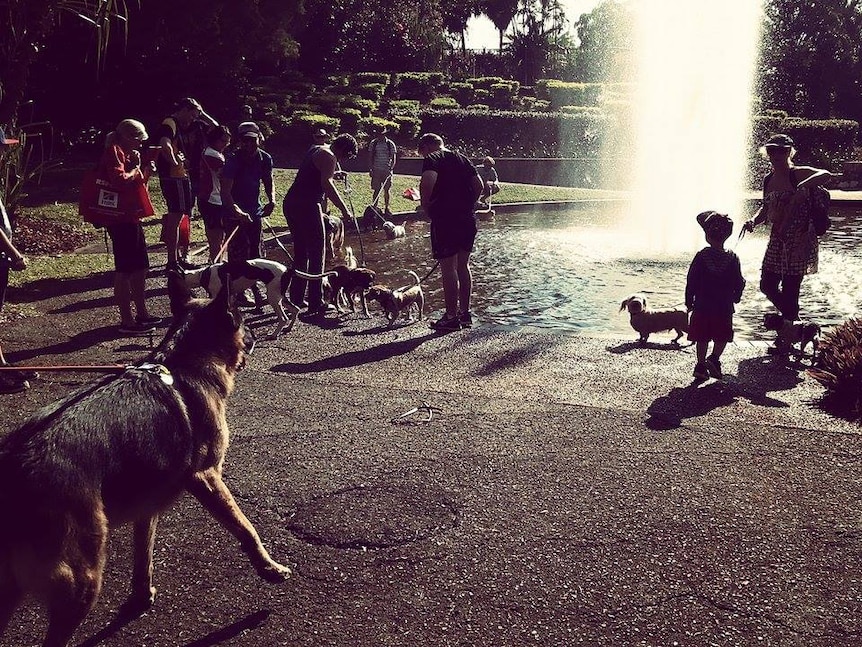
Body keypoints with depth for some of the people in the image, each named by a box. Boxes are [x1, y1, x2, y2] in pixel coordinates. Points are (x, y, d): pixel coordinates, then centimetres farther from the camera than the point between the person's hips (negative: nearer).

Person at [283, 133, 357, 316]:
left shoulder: (316, 150, 20)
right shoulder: (329, 157, -10)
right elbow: (326, 184, -24)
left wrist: (334, 174, 29)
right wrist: (344, 209, -25)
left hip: (291, 203, 10)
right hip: (307, 206, -10)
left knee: (300, 253, 17)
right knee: (317, 254, -3)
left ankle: (296, 299, 22)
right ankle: (316, 304, -2)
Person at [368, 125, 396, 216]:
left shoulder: (390, 144, -1)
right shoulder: (373, 143, 2)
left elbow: (393, 159, 0)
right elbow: (370, 157, 6)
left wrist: (391, 169, -14)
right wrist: (370, 169, -2)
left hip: (387, 170, 0)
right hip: (376, 170, 0)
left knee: (386, 190, 4)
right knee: (376, 190, 1)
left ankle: (386, 208, 12)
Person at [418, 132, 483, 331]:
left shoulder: (432, 159, -5)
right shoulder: (462, 159, 16)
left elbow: (427, 182, -23)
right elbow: (479, 185, 13)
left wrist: (425, 209, -12)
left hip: (445, 219, -7)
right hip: (468, 218, 7)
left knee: (448, 268, -2)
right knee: (463, 266, 14)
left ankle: (451, 317, 3)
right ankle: (465, 313, 20)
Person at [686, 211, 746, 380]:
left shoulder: (701, 256, -7)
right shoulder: (732, 258, -4)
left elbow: (691, 282, -5)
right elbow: (739, 282, 1)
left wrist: (689, 302, 5)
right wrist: (736, 297, 19)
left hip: (702, 305, 0)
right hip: (724, 307, 0)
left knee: (702, 337, 9)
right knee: (722, 336, 13)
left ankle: (701, 365, 11)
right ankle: (714, 358, -3)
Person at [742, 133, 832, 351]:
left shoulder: (798, 174, -10)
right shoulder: (769, 180, 11)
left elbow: (826, 174, -28)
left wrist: (803, 186, -40)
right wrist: (753, 221, 2)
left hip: (798, 240, -8)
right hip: (777, 239, 8)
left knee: (789, 290, -4)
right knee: (767, 286, 10)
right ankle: (794, 323, 32)